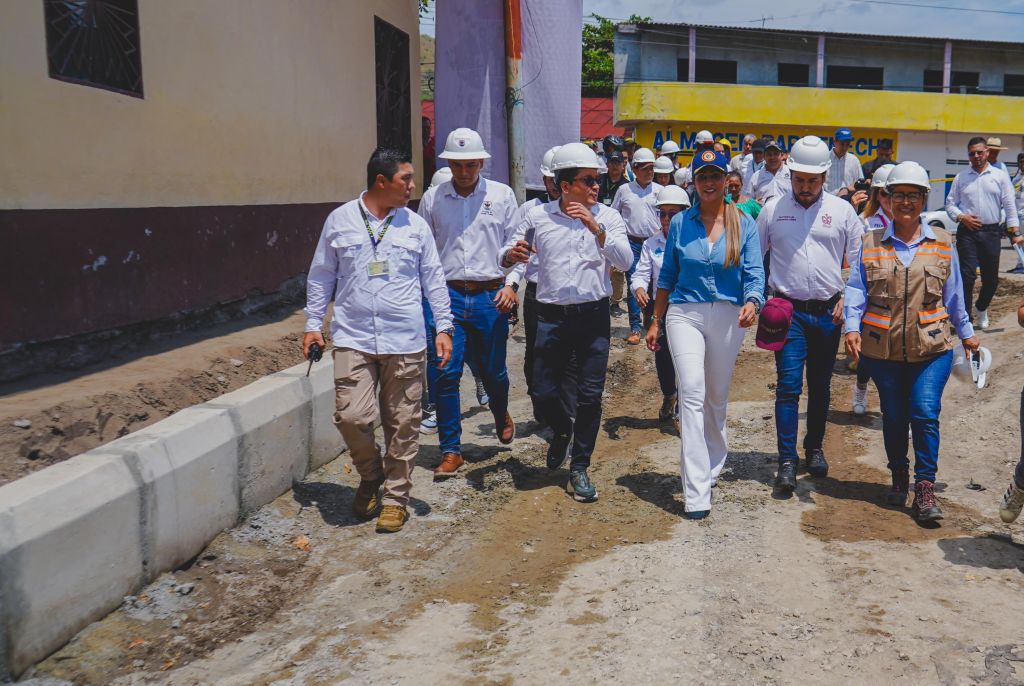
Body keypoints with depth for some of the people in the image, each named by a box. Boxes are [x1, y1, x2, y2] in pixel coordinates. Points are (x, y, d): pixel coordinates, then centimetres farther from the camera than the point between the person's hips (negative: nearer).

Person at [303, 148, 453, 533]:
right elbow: (321, 276, 12)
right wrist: (313, 324, 7)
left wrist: (444, 327, 5)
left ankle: (395, 498, 20)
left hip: (405, 342, 1)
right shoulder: (340, 220, 5)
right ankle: (370, 476, 20)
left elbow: (433, 280, 11)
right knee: (352, 417, -10)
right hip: (353, 339, -1)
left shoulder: (415, 226, 8)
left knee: (402, 424, 4)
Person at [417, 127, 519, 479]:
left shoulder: (502, 195, 5)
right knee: (447, 374, -4)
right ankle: (451, 451, 8)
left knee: (493, 371, 9)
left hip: (490, 296, 0)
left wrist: (511, 284, -7)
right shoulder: (432, 198, 6)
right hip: (447, 295, 0)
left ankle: (501, 415, 43)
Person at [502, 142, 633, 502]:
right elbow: (506, 254, 7)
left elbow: (625, 261, -11)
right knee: (544, 392, 2)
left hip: (594, 316, 0)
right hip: (552, 317, 0)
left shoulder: (607, 217, 1)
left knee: (590, 395, 1)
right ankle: (562, 430, 37)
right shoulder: (538, 216, 2)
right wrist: (512, 255, -18)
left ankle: (579, 468, 16)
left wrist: (596, 228, -24)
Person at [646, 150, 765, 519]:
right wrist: (656, 321, 11)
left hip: (728, 316, 1)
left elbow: (754, 274, -3)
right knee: (692, 393, -14)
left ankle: (711, 469, 35)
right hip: (685, 312, -1)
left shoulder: (744, 224, 2)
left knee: (717, 397, 13)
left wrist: (751, 304, -24)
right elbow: (667, 276, 11)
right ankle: (696, 493, -15)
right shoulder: (680, 223, 4)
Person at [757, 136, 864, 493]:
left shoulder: (842, 210, 4)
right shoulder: (773, 209, 3)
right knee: (788, 384, -9)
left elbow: (858, 262, 9)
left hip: (828, 312, 2)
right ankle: (787, 461, -5)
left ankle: (815, 448, 30)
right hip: (788, 311, -1)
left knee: (821, 386, 12)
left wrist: (848, 298, -3)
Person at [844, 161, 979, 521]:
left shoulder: (942, 242, 7)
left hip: (933, 348, 0)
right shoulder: (872, 243, 4)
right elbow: (856, 289, 0)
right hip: (883, 349, 1)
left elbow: (954, 293, 15)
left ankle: (925, 489, -3)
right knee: (893, 417, 9)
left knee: (925, 413, -12)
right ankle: (899, 478, 29)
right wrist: (852, 326, -14)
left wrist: (965, 331, 20)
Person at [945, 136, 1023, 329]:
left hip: (991, 232, 1)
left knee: (991, 278, 8)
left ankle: (981, 308, 34)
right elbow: (950, 203, 10)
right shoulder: (961, 178, 8)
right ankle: (965, 317, -2)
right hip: (967, 232, -1)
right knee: (967, 275, -9)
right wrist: (961, 217, -10)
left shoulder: (999, 176, 6)